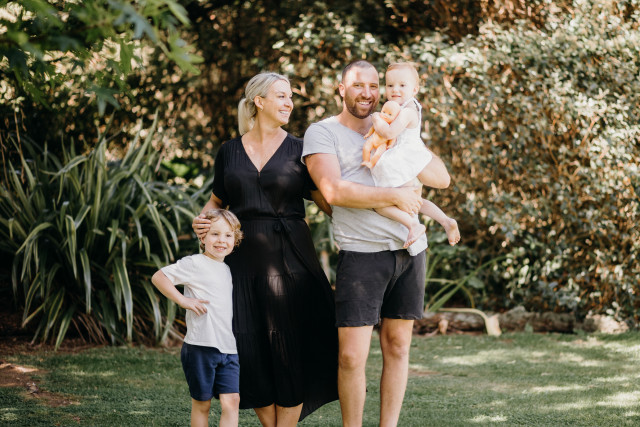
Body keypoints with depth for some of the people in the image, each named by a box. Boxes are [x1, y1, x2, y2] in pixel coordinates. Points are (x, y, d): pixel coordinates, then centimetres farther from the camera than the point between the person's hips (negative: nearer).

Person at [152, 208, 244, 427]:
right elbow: (158, 277, -9)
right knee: (201, 404, 4)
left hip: (229, 350, 6)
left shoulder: (228, 270, 16)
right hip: (201, 347, -6)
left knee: (232, 401, -6)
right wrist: (183, 300, -14)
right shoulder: (195, 264, -6)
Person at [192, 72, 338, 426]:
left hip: (289, 258, -2)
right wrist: (202, 220, 1)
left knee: (289, 349, -4)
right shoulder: (230, 152, 9)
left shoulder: (299, 150, 3)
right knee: (249, 350, 1)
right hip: (243, 257, 2)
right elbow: (216, 201, 21)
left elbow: (328, 201, -1)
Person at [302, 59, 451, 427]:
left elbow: (442, 178, 9)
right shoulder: (322, 133, 0)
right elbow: (335, 191, -15)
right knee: (351, 357, -8)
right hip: (362, 254, -5)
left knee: (397, 346, 8)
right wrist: (396, 196, -14)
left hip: (409, 249, 5)